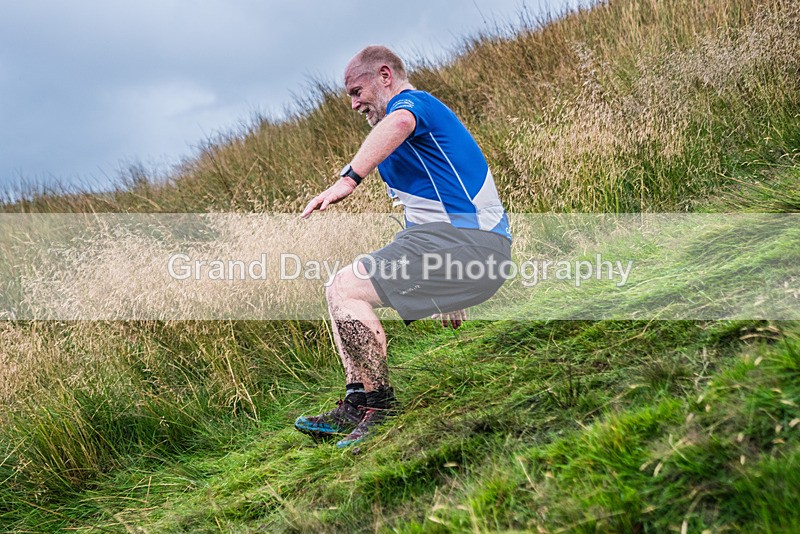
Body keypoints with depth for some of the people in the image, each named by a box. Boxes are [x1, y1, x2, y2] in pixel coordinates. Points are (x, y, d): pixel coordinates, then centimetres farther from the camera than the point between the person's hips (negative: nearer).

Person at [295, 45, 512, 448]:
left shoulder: (412, 101, -4)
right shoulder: (424, 112, 28)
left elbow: (399, 123, -33)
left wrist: (348, 178, -46)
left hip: (464, 241, -11)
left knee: (344, 289, -17)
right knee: (341, 288, 12)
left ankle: (380, 407, -11)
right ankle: (356, 406, 5)